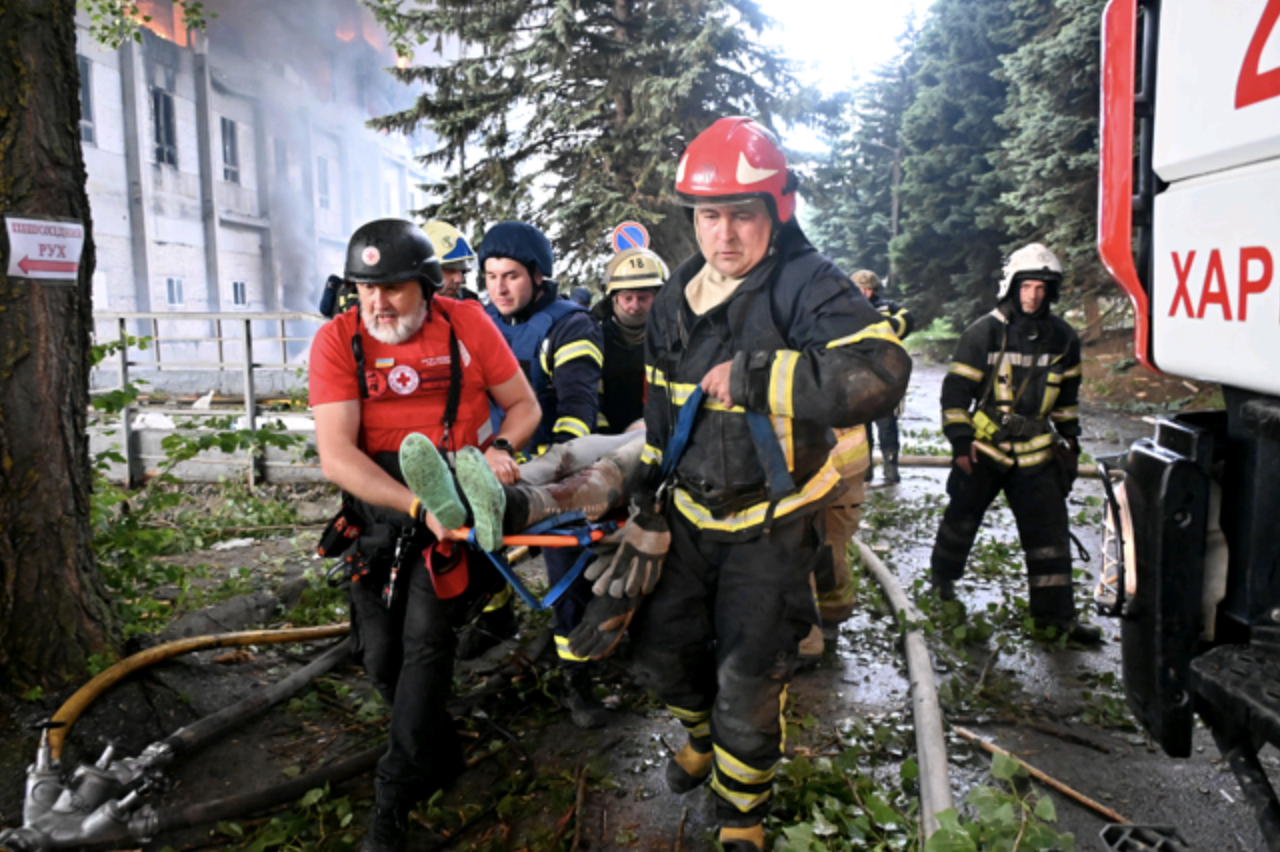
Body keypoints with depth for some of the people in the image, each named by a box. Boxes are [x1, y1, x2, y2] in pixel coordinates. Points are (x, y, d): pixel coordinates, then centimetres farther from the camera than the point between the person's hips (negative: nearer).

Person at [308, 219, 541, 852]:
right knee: (379, 651, 6)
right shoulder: (337, 341, -9)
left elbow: (523, 405, 4)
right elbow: (335, 456, -18)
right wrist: (418, 505, -30)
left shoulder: (467, 324, -7)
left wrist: (498, 449, -19)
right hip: (378, 503, 2)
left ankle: (395, 798, 2)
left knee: (426, 633, -15)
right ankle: (442, 758, 35)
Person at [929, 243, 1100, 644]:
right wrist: (960, 442, -12)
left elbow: (1066, 393, 18)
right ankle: (943, 576, 35)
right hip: (984, 447, -3)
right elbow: (956, 389, -8)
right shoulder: (984, 332, -10)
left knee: (1050, 528, -1)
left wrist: (1070, 439, 16)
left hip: (1035, 450, 3)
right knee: (962, 517, 11)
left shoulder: (1063, 339, 4)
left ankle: (1054, 611, 7)